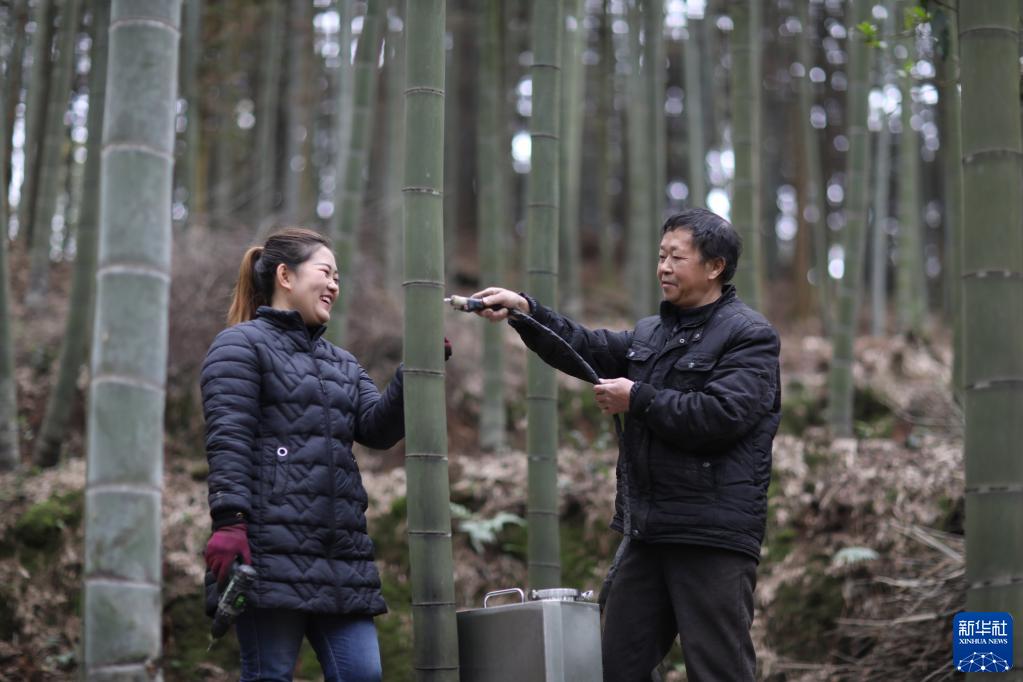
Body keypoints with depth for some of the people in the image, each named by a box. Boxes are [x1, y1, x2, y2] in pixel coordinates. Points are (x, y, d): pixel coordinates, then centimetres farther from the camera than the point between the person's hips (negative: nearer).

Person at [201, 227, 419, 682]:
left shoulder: (341, 363, 26)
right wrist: (228, 521, -21)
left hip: (340, 557, 7)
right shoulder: (241, 345, 3)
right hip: (272, 548, -7)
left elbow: (378, 428, 9)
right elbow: (227, 440, -9)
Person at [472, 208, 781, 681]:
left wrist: (638, 400, -10)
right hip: (649, 534, 8)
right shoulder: (650, 333, 19)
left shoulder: (750, 336, -6)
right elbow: (585, 348, 11)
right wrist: (525, 311, -3)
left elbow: (720, 415, -19)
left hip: (714, 536, -8)